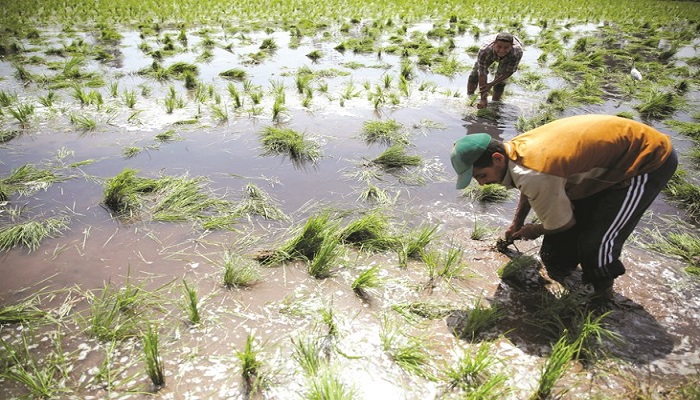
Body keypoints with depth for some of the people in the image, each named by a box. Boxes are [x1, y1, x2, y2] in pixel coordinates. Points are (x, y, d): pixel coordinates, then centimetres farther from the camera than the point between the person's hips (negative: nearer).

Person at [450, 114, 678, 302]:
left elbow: (562, 224, -17)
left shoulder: (535, 175, -36)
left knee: (596, 241, -13)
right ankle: (560, 268, 35)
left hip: (650, 161, -9)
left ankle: (601, 293, 16)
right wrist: (516, 225, 26)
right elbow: (528, 192, 16)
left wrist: (534, 231, 4)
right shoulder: (515, 148, -8)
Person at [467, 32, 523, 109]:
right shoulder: (484, 52, -46)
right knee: (474, 75, 6)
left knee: (500, 82, -8)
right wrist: (483, 98, -43)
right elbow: (482, 74, -42)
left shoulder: (517, 52, -44)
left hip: (509, 57, -1)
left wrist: (491, 84, -34)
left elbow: (509, 72, -29)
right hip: (490, 54, 1)